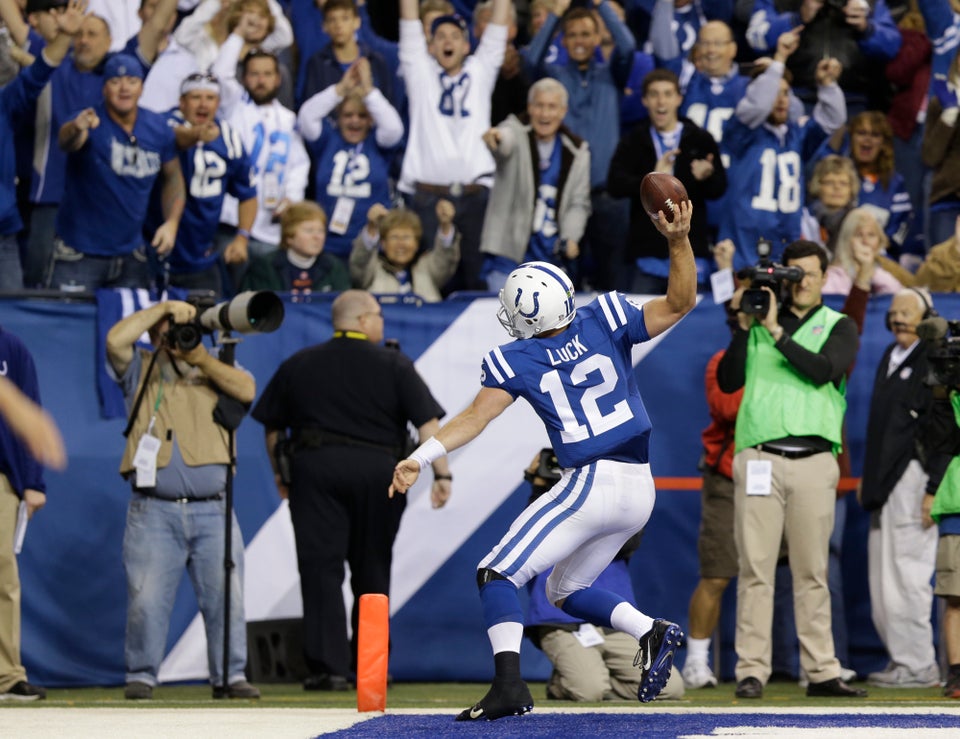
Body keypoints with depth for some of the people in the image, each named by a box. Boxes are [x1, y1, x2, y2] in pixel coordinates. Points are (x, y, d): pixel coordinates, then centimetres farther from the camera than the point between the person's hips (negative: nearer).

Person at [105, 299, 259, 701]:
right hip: (154, 512, -1)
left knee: (225, 596, -2)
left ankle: (229, 676, 4)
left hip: (211, 511, 1)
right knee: (147, 597, -6)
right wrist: (162, 308, -2)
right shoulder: (141, 371, 13)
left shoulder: (214, 373, 17)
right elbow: (116, 340, -6)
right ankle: (141, 675, 2)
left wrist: (200, 358, -6)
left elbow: (246, 390, -4)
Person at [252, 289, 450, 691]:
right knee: (371, 571, 10)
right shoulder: (394, 365, 4)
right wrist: (441, 473, -5)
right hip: (377, 471, -1)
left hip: (315, 466, 1)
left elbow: (272, 427, 16)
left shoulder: (298, 365, 12)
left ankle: (327, 666, -12)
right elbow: (427, 422, -4)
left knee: (320, 567, -2)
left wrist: (280, 474, 26)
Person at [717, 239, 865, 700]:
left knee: (812, 571, 2)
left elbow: (823, 371, -8)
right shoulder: (758, 321, 15)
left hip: (814, 461, 0)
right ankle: (751, 671, -5)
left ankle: (821, 671, 4)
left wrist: (776, 331, -10)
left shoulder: (838, 327, 12)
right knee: (755, 568, -4)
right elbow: (729, 381, 6)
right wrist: (744, 326, -3)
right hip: (758, 458, 0)